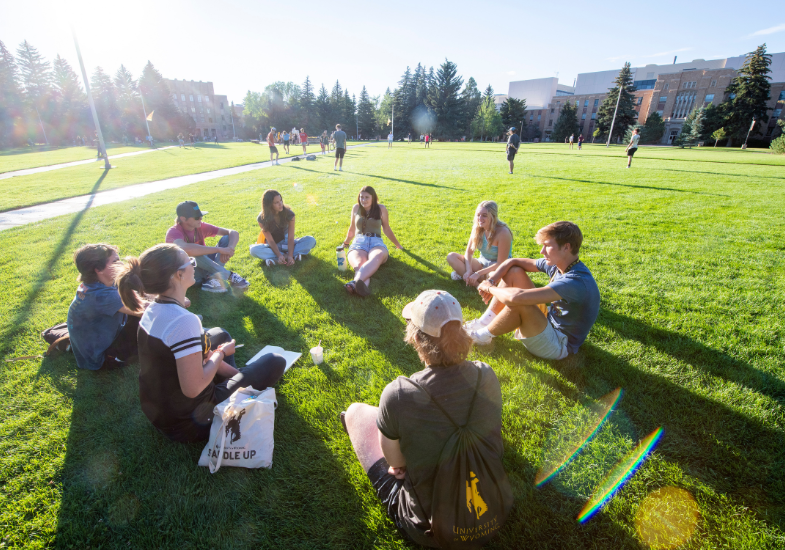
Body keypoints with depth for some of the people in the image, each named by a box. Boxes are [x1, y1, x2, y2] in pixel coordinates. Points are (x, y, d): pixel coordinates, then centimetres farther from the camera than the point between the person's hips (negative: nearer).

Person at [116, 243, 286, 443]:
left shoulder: (153, 309, -3)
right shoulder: (183, 321, -33)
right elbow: (193, 389, -30)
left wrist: (235, 373, 6)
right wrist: (221, 353, -13)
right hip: (186, 423, -8)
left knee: (220, 335, 24)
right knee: (276, 362, -3)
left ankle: (234, 382, 25)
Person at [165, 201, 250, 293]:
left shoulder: (201, 227, -4)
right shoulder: (173, 232, -19)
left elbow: (234, 233, -10)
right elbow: (185, 249, -43)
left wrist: (229, 249, -31)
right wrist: (219, 249, -42)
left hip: (205, 268, 6)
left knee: (226, 238, -12)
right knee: (196, 253, -37)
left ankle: (214, 278, -25)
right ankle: (229, 275, -25)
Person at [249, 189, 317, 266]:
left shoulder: (289, 214, -18)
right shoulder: (262, 219, -19)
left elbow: (290, 238, -22)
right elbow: (270, 241, -21)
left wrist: (290, 256, -35)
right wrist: (279, 255, -36)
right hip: (272, 246, -1)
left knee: (311, 240, -23)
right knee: (254, 250, -33)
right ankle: (295, 255, -34)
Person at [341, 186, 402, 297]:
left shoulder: (381, 209, 13)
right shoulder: (356, 208, 17)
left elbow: (386, 229, 24)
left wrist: (398, 245, 30)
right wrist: (345, 242, 42)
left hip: (376, 243, -1)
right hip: (358, 243, 2)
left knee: (377, 257, -43)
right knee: (359, 265, -37)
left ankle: (356, 282, -71)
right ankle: (362, 287, -70)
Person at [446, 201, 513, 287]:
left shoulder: (503, 233, -23)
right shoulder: (477, 228, -6)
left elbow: (500, 263, -22)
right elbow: (469, 252, -3)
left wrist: (478, 273, -27)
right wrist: (468, 270, -22)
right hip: (482, 263, 6)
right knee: (451, 256, -14)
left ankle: (463, 274, -19)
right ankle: (479, 285, -23)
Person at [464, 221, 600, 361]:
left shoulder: (577, 281, -32)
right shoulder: (557, 264, -4)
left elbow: (516, 297, -41)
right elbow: (513, 261, 3)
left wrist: (489, 288, -23)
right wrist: (491, 280, -13)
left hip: (559, 346, -9)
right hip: (548, 322, 9)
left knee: (519, 302, -36)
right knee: (515, 271, -1)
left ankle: (483, 336, -8)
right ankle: (483, 323, 1)